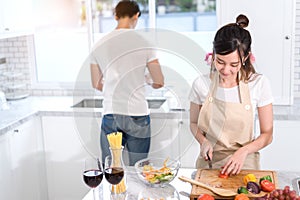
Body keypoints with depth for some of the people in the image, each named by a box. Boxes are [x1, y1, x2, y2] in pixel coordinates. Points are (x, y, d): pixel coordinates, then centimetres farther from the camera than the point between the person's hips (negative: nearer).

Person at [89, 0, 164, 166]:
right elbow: (159, 82, -1)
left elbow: (96, 84, 11)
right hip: (137, 115, -2)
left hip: (110, 115, 2)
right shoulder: (143, 43, -5)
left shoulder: (99, 46, 2)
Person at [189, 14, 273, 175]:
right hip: (208, 162, 1)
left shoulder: (259, 84, -6)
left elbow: (267, 134, 0)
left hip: (244, 164, -1)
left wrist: (244, 151, -16)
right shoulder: (201, 84, -4)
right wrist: (203, 141, -8)